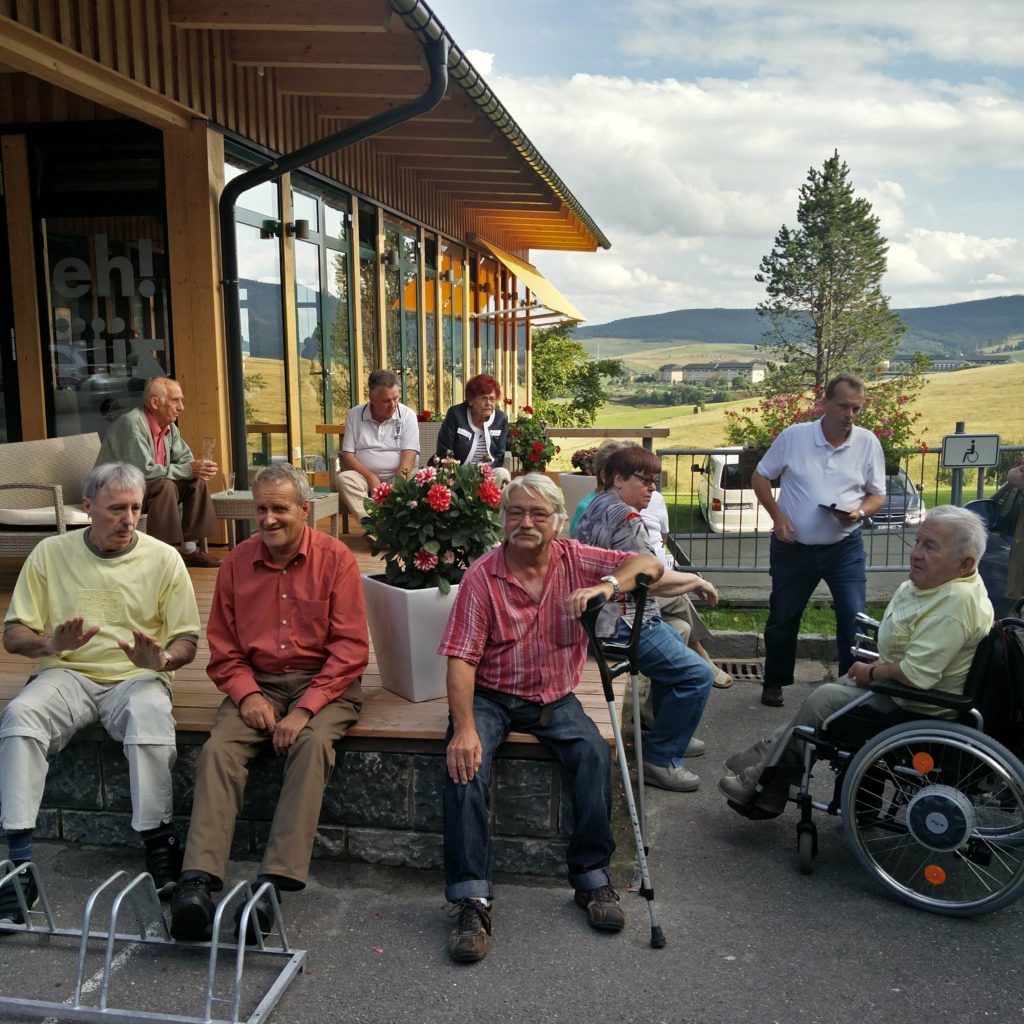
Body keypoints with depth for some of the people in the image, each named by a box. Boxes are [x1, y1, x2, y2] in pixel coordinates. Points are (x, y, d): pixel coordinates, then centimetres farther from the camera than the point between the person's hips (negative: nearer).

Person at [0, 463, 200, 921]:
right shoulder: (50, 553, 5)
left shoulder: (163, 558, 2)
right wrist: (50, 643, -18)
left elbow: (186, 641, 3)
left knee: (150, 713, -35)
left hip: (136, 677, -1)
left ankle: (159, 845, -21)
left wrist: (161, 659, -20)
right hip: (67, 674, 2)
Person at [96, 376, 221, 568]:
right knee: (165, 486, -32)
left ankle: (190, 549, -2)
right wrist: (188, 469, -25)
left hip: (145, 487, 9)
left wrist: (197, 469, -14)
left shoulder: (169, 426, 5)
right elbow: (144, 471, -29)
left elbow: (185, 459, 11)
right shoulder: (132, 423, -23)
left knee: (196, 481, -3)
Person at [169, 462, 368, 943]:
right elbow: (223, 648, 10)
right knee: (218, 747, -23)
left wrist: (306, 708, -18)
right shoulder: (237, 562, 5)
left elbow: (350, 648, -9)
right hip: (258, 682, 3)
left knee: (312, 744, -32)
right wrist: (248, 693, -9)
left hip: (323, 682, -3)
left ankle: (274, 881, -34)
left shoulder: (334, 558, -6)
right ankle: (198, 878, -27)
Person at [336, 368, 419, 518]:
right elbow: (348, 455, 2)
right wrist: (371, 478, -14)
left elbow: (409, 455, -8)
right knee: (344, 479, -29)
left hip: (397, 477, -1)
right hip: (364, 476, 1)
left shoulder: (408, 415, 1)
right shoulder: (354, 415, 5)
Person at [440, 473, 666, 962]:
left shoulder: (575, 560, -3)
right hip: (490, 696, -1)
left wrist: (605, 587, -30)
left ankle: (592, 878, -7)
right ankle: (471, 899, -21)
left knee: (594, 754, -24)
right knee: (465, 762, -28)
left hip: (553, 697, 2)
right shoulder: (482, 576, -10)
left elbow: (649, 564, -9)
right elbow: (461, 658, -15)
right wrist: (464, 728, -28)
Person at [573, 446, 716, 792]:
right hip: (622, 624, -12)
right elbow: (655, 579, -23)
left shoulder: (597, 505, 12)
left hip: (604, 615, 12)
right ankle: (660, 760, -2)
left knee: (676, 643, 32)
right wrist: (698, 581, -7)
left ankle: (671, 734, 41)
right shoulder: (625, 517, -20)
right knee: (697, 673, -13)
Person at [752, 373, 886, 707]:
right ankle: (774, 684, 33)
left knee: (855, 620, -4)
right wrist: (777, 516, -9)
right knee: (782, 620, 13)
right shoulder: (794, 436, -6)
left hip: (845, 547, 1)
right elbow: (760, 477, 3)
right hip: (793, 547, 0)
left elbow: (877, 494, 6)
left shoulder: (868, 443, -3)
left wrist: (860, 512, -16)